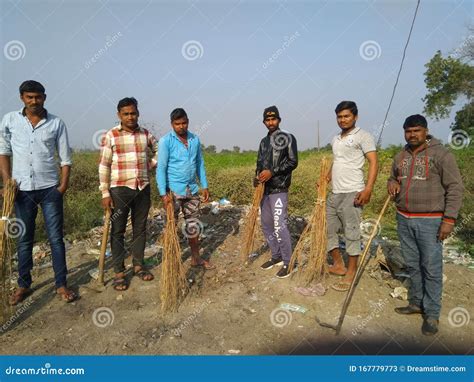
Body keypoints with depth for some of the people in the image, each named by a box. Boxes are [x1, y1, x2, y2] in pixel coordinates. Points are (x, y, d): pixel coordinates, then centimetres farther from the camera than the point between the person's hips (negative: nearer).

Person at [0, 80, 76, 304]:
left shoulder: (56, 123, 0)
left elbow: (65, 158, 0)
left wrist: (63, 186, -8)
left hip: (49, 188, -1)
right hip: (22, 189, 1)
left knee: (56, 238, 3)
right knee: (24, 239, 11)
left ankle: (61, 284, 13)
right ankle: (23, 285, 25)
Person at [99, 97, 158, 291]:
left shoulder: (146, 134, 5)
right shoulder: (111, 136, -5)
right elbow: (104, 166, -5)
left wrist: (148, 167, 6)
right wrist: (105, 193, -9)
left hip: (143, 188, 3)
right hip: (119, 189, -3)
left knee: (140, 228, 11)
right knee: (118, 231, 4)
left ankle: (138, 265, 26)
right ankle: (119, 272, 15)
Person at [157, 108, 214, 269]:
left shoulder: (195, 140, 6)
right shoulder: (166, 141, -9)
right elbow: (161, 168, -13)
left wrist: (204, 186, 7)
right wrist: (163, 193, -20)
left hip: (192, 190, 5)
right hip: (173, 191, -5)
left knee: (194, 225, 13)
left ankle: (196, 258, 28)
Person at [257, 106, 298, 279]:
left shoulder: (288, 138, -3)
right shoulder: (263, 141, 17)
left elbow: (293, 162, -10)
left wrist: (272, 172, -19)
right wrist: (258, 176, -3)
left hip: (279, 189, -7)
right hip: (265, 189, 7)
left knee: (279, 226, -10)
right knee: (266, 224, 12)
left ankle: (287, 262, 2)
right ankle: (276, 256, 26)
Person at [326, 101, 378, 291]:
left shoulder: (363, 136, -5)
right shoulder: (335, 139, 17)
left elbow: (373, 163, -12)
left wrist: (368, 189, -23)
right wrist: (325, 180, 14)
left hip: (352, 193, -8)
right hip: (334, 193, 8)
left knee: (351, 232, -1)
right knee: (328, 228, 12)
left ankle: (351, 272, 12)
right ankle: (338, 265, 27)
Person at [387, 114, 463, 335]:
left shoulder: (441, 154, -7)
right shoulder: (400, 157, 10)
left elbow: (455, 189, -8)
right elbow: (393, 178, 25)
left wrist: (449, 219, -14)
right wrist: (391, 183, 0)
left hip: (430, 221, -5)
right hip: (404, 219, 6)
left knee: (431, 269, 0)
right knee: (412, 265, 14)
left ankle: (432, 315, 12)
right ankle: (416, 303, 29)